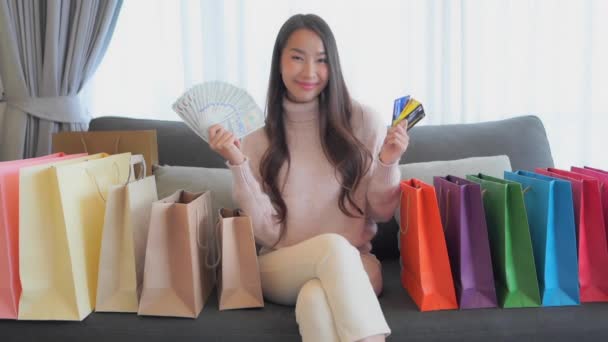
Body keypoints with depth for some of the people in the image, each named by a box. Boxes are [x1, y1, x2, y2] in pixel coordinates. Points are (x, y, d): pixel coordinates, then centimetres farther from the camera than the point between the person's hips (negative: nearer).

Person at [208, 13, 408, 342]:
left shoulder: (363, 121, -2)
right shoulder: (257, 138, 0)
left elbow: (382, 213, 3)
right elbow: (267, 232, -6)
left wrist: (387, 165, -16)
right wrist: (238, 165, -16)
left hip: (353, 264, -1)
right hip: (281, 269, 2)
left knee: (316, 300, -37)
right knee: (332, 246, -33)